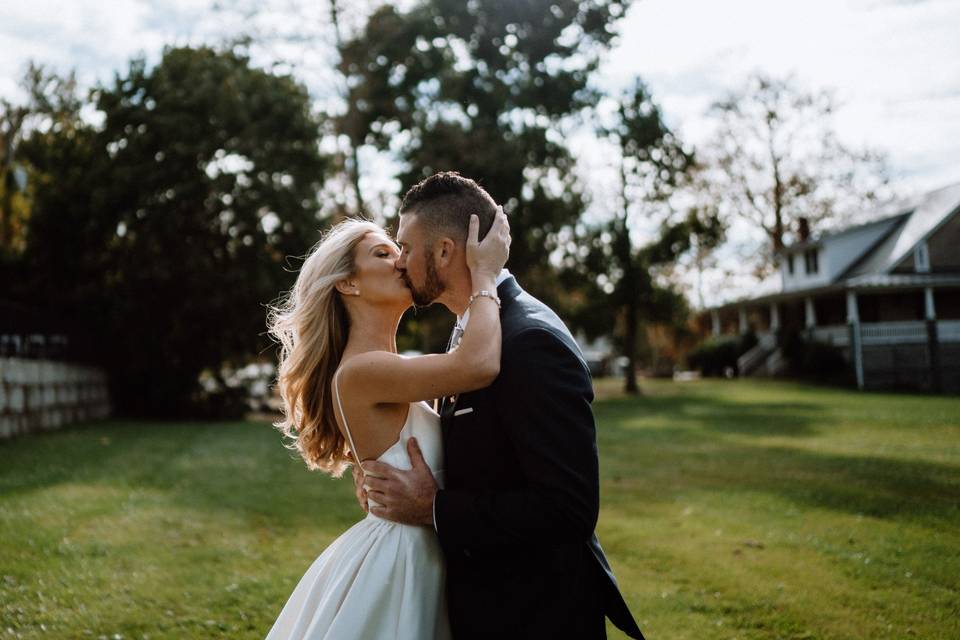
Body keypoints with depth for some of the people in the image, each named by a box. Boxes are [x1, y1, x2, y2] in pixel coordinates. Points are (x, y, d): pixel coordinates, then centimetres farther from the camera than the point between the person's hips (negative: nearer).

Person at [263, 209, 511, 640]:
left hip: (411, 554, 10)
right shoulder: (359, 371, -21)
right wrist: (484, 274, -21)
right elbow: (479, 365, -33)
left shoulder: (387, 370, 9)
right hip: (393, 561, -10)